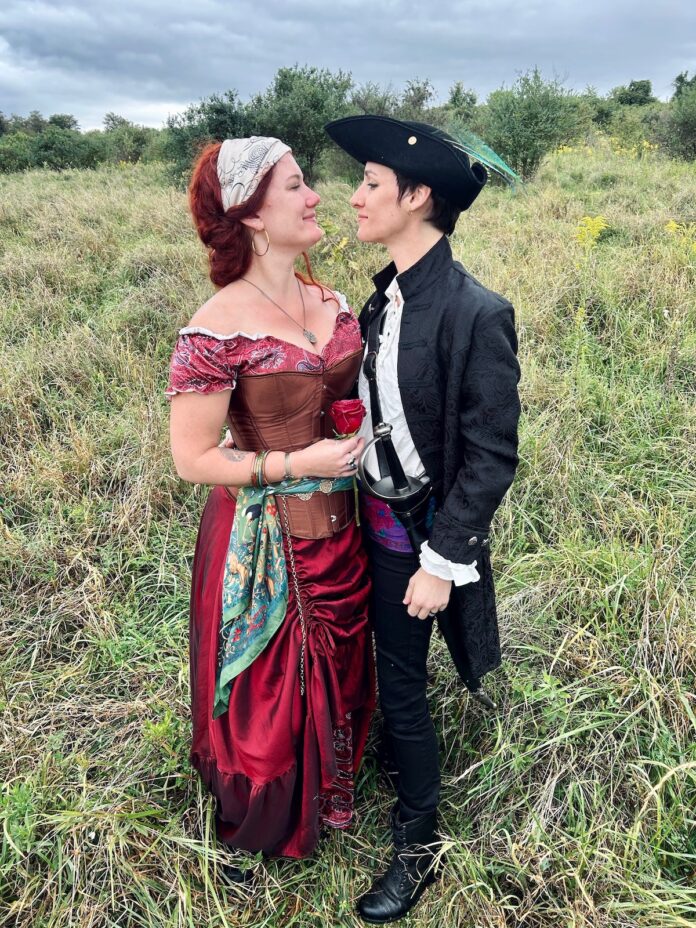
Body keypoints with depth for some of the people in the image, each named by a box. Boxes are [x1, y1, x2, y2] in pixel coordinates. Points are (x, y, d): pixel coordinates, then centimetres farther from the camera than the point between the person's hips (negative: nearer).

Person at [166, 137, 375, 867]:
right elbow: (191, 458, -16)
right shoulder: (218, 329, -20)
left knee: (339, 673, 24)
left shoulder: (331, 304, 0)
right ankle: (259, 829, 46)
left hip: (337, 531, 6)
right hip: (264, 545, -6)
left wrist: (364, 441, -2)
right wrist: (299, 464, -20)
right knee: (272, 693, 15)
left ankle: (328, 795, 53)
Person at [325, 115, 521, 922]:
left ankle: (419, 848, 34)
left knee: (401, 686, 8)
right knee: (388, 674, 23)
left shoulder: (476, 314, -22)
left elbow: (491, 456, -19)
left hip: (421, 536, -7)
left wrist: (442, 563, -18)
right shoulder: (384, 297, 2)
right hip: (376, 521, 7)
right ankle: (408, 792, 51)